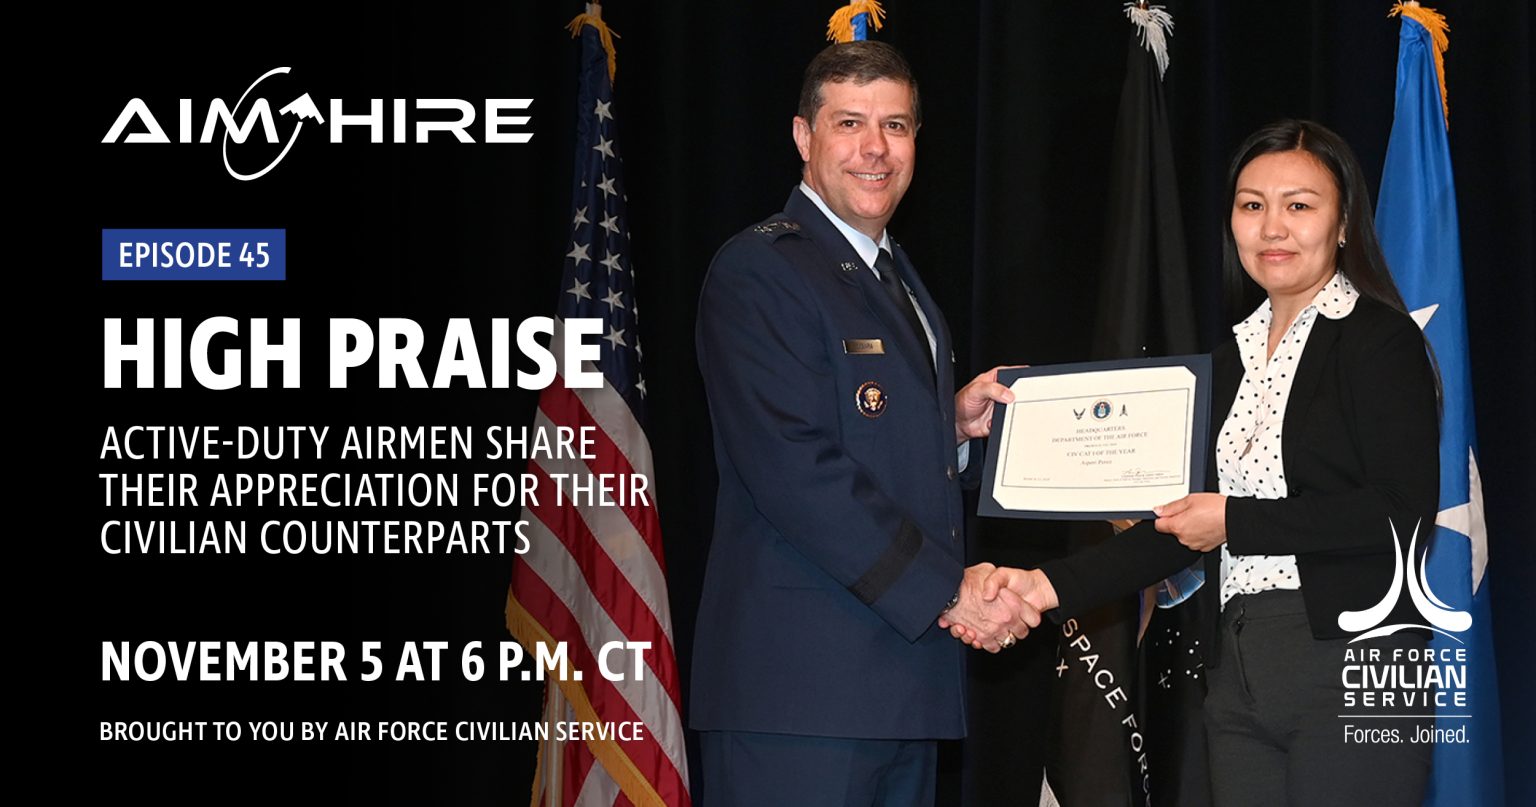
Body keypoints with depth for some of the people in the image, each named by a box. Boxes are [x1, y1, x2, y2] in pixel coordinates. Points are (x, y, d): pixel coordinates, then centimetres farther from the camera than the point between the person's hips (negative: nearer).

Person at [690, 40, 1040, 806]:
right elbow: (796, 470, -18)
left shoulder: (896, 278, 22)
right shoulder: (758, 270, -8)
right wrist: (948, 592, -17)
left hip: (906, 680, 9)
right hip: (802, 683, -8)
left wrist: (957, 424, 6)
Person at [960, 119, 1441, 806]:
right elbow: (1182, 524, 17)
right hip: (1238, 681, 6)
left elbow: (1406, 515, -14)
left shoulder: (1381, 341, -4)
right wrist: (1053, 586, 5)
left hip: (1351, 671, -6)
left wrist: (1236, 521, -11)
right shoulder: (1231, 360, 17)